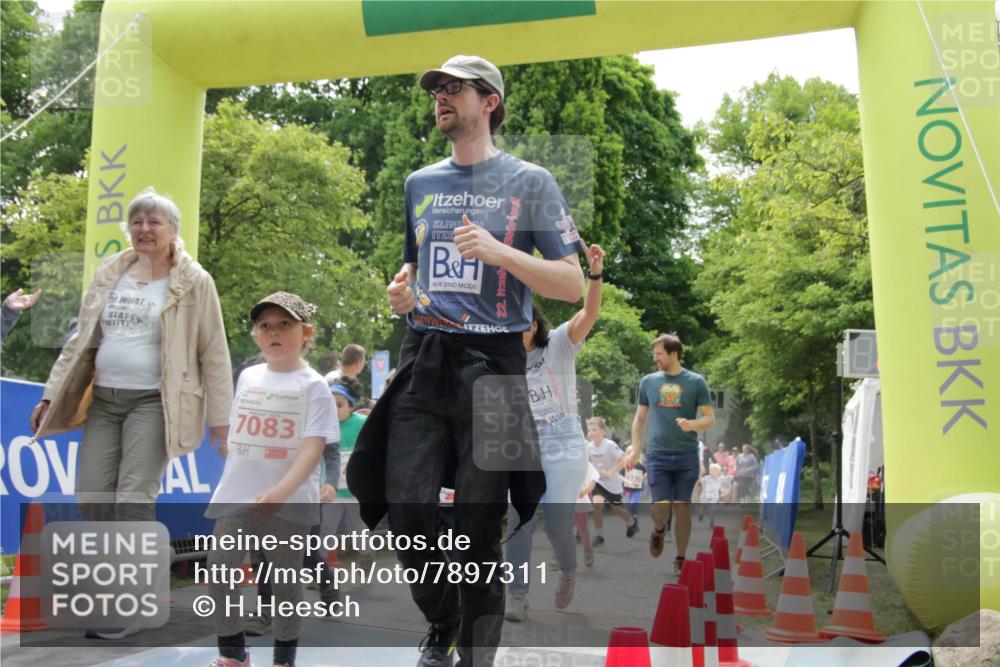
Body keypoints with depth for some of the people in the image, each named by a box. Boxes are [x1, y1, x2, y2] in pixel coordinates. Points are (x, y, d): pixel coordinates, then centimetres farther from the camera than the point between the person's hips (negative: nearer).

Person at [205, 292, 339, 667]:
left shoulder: (312, 386, -8)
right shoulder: (248, 377, 10)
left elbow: (313, 447, -16)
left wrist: (282, 490, -28)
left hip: (288, 501, -5)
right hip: (237, 495, 5)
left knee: (286, 576, 6)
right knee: (218, 567, 1)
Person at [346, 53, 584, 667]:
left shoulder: (529, 182, 2)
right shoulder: (420, 183, 16)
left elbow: (573, 284, -2)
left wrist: (501, 252, -16)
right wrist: (402, 290, 6)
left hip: (492, 366, -4)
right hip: (423, 364, 4)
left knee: (479, 529, 0)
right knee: (407, 515, -3)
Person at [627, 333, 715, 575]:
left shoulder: (696, 382, 0)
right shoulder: (649, 381, 7)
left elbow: (710, 419, 0)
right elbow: (640, 418, 15)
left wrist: (692, 424, -20)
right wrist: (635, 449, 8)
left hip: (687, 455, -1)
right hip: (657, 455, 1)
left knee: (682, 507, 2)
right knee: (661, 506, -9)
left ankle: (680, 559, 17)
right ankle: (658, 530, 26)